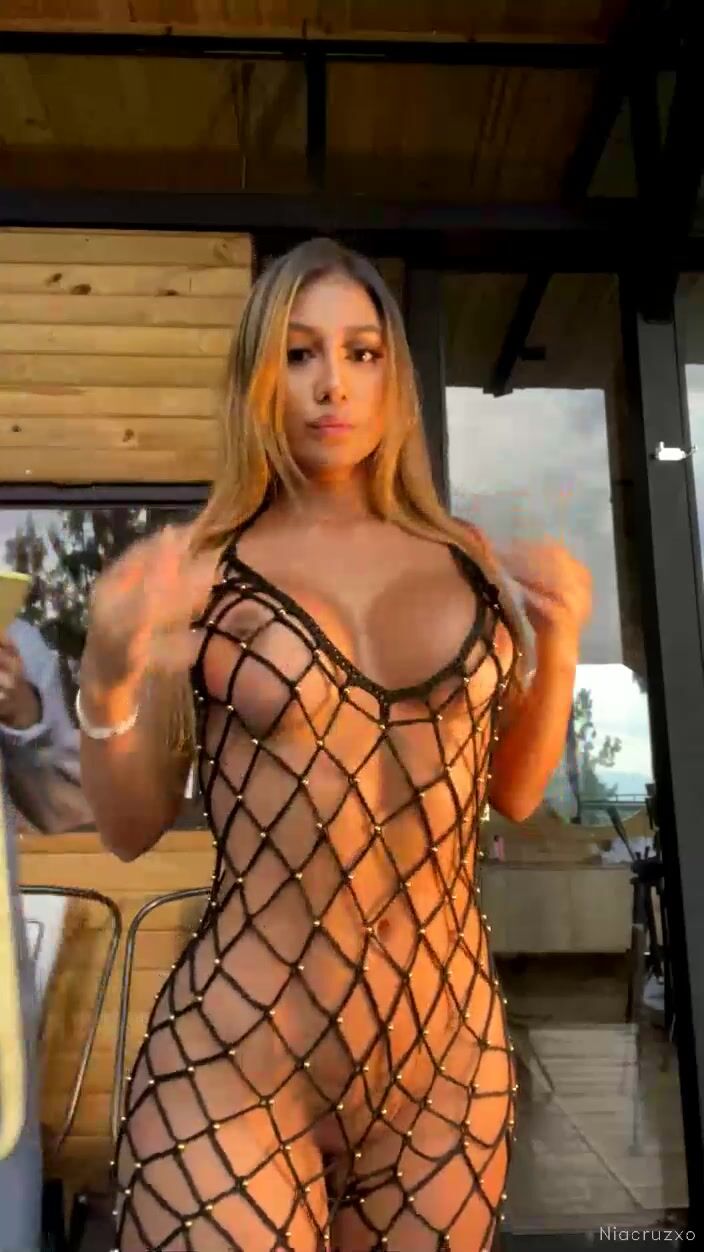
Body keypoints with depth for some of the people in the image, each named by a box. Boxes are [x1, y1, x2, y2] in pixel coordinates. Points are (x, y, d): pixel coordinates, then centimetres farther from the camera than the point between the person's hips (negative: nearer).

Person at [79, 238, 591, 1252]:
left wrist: (560, 646, -5)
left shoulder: (466, 558, 4)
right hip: (236, 1059, -3)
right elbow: (131, 830, -1)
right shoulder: (193, 569, -5)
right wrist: (108, 680, -18)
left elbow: (515, 791, 10)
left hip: (450, 1049, 4)